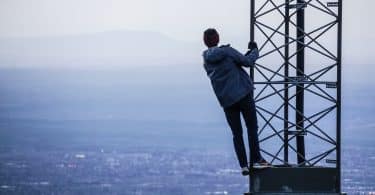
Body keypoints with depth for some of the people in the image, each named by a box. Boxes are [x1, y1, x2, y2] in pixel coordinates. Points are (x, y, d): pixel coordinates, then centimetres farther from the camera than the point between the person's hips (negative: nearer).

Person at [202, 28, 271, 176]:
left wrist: (247, 55, 19)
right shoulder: (227, 51, -7)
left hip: (226, 101, 5)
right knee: (252, 127, 3)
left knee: (236, 133, 8)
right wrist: (254, 50, 14)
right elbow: (248, 62, -5)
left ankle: (243, 165, 2)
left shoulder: (207, 62, 9)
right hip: (243, 95, -5)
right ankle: (256, 160, -3)